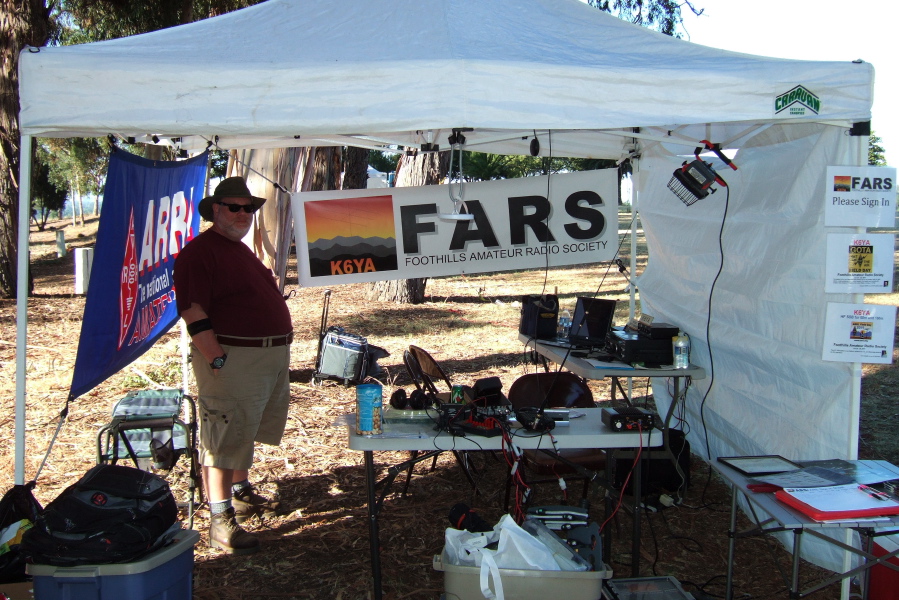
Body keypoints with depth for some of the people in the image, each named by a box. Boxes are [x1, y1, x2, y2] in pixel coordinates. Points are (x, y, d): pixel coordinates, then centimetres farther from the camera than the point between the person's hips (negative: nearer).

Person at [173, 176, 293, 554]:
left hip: (272, 356, 10)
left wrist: (281, 345, 21)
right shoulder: (200, 251, -11)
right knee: (224, 440, -5)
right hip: (232, 359, -10)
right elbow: (193, 312, -19)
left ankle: (241, 494, 37)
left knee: (246, 433, 21)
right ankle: (221, 520, 0)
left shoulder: (242, 250, 19)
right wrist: (218, 359, -23)